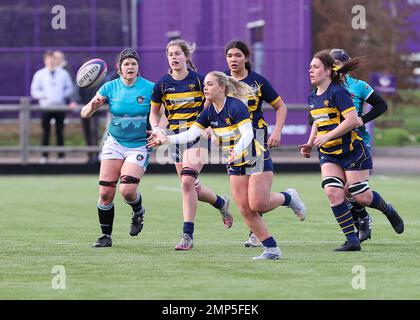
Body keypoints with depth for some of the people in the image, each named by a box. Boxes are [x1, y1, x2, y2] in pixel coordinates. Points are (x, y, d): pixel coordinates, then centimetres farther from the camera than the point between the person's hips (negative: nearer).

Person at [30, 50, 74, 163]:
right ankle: (44, 156, 2)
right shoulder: (40, 74, 7)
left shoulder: (63, 73, 10)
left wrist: (64, 94, -5)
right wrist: (43, 95, -11)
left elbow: (70, 88, 13)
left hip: (60, 106, 1)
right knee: (46, 132, -2)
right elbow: (34, 91, 6)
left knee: (60, 132, 2)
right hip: (46, 107, -1)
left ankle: (61, 156, 6)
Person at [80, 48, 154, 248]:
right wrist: (92, 107, -27)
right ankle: (106, 236, 11)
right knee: (105, 192, -6)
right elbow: (84, 113, -5)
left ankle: (138, 212, 15)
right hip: (114, 144, 2)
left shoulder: (149, 88, -8)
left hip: (139, 146, -2)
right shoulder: (110, 88, -3)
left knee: (127, 190, -20)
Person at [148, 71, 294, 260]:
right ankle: (272, 249, 2)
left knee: (256, 205, -16)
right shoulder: (209, 112, 2)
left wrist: (237, 151, -45)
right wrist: (167, 139, -17)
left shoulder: (235, 106, -20)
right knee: (245, 210, -4)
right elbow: (191, 134, -3)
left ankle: (288, 197, 13)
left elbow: (247, 133, -29)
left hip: (256, 159, -7)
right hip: (235, 164, 7)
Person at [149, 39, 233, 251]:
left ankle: (188, 235, -17)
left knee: (187, 182, -20)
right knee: (193, 188, 8)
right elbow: (154, 113, 12)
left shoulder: (198, 80, -7)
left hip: (197, 135, -4)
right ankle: (221, 203, 40)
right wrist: (156, 129, -7)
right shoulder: (162, 84, 1)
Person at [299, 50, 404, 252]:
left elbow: (352, 120, -24)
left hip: (352, 151, -7)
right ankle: (352, 241, -7)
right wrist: (310, 144, 11)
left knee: (361, 197, -2)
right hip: (328, 155, 7)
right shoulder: (312, 98, 8)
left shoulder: (337, 92, -18)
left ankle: (389, 211, 31)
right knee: (333, 193, -11)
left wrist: (327, 137, -24)